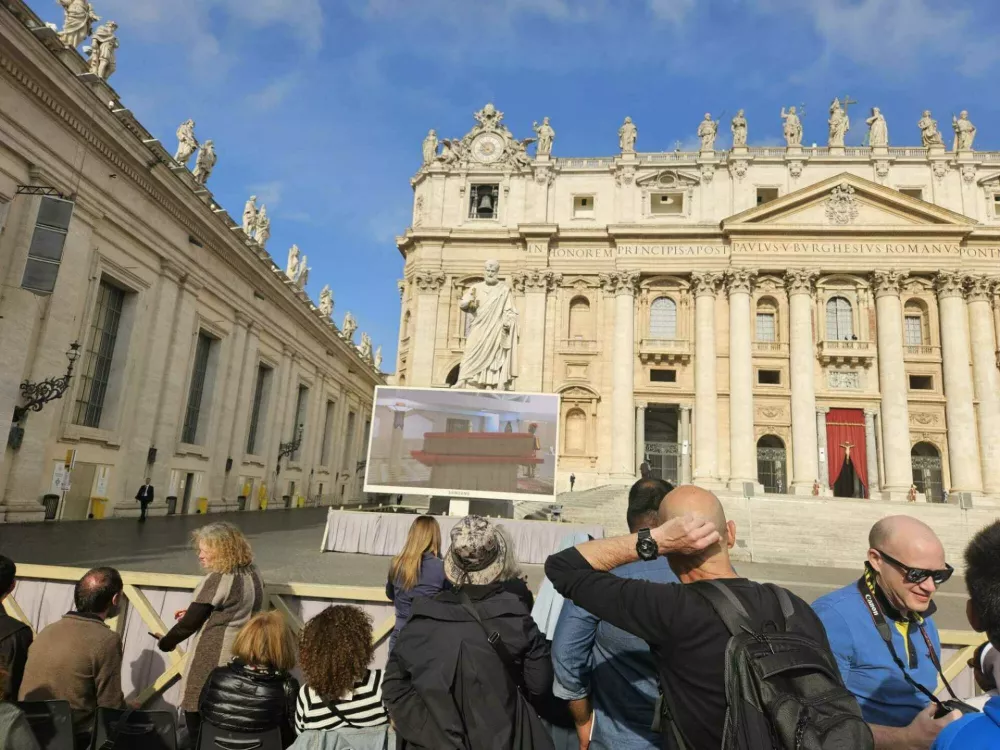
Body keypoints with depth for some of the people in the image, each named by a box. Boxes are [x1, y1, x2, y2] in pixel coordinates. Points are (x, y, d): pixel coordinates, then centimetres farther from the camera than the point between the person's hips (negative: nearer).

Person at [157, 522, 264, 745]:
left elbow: (190, 622, -10)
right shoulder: (253, 576, 4)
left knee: (198, 719, 7)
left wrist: (166, 642, 7)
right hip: (243, 658, 8)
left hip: (211, 662, -8)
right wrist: (195, 611, 15)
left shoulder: (215, 581, -18)